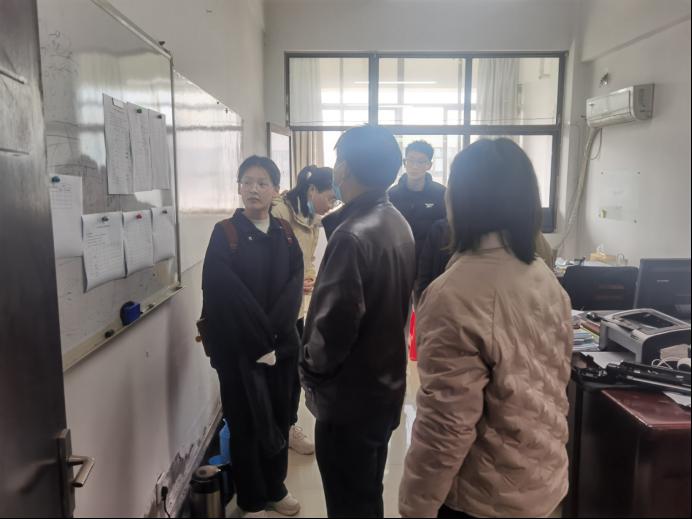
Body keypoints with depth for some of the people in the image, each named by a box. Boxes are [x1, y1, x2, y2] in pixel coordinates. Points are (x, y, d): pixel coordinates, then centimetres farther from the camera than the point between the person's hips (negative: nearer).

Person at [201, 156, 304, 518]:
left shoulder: (284, 234, 5)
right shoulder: (224, 234, -7)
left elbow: (295, 285, -4)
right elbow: (224, 294, -15)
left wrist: (271, 333, -16)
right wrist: (257, 342, -16)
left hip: (281, 343, 4)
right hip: (238, 348, -4)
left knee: (279, 416, 14)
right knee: (246, 422, 8)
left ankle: (275, 488, 36)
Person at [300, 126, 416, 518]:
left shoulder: (352, 236, -25)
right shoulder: (398, 224, 4)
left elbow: (335, 323, -26)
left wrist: (311, 370, -8)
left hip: (349, 396, -9)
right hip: (385, 385, 9)